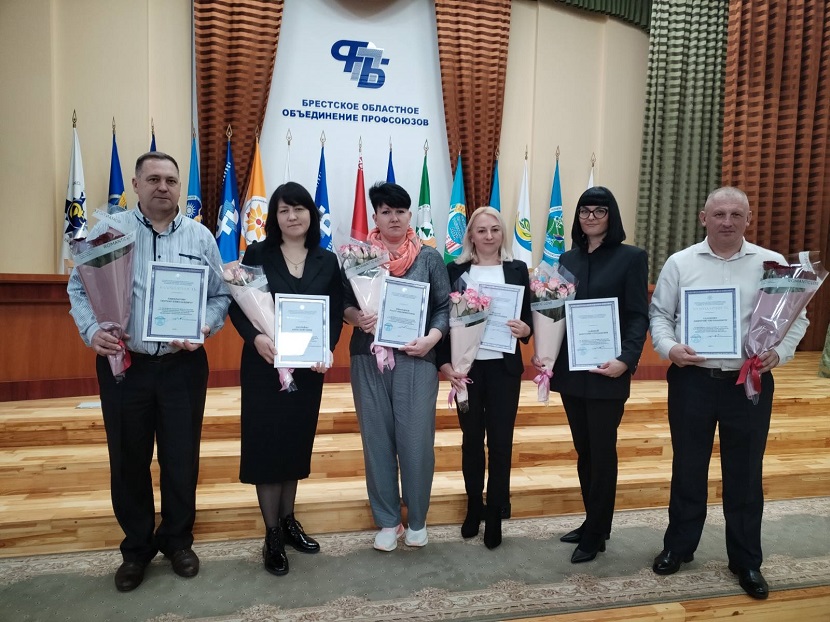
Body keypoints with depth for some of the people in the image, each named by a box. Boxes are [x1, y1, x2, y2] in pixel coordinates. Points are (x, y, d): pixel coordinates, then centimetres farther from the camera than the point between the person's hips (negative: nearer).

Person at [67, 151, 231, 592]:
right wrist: (92, 331, -14)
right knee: (128, 460, 12)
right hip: (123, 363, 0)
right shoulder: (108, 231, 1)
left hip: (183, 365, 0)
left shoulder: (200, 237, 3)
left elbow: (219, 296, 4)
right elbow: (79, 289, 3)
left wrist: (203, 328, -14)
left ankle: (177, 540, 32)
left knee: (181, 458, 10)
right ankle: (136, 547, 32)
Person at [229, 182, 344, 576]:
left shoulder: (327, 261, 5)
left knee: (298, 441, 12)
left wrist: (328, 349, -13)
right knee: (266, 442, 2)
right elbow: (236, 306, -4)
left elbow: (336, 314, 3)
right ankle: (272, 534, 17)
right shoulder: (257, 254, -2)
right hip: (264, 363, -2)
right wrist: (255, 337, -22)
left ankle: (289, 521, 30)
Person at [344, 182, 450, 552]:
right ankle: (387, 521, 25)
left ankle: (417, 520, 24)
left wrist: (431, 338, -13)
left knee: (416, 441, 1)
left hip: (416, 359, -1)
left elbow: (445, 307, 3)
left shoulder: (429, 258, 5)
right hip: (369, 359, 1)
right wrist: (356, 317, -15)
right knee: (377, 440, 8)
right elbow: (343, 302, 6)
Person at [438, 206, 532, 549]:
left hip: (504, 367, 0)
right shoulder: (455, 270, 2)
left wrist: (525, 329, -16)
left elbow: (529, 318, 7)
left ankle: (495, 514, 18)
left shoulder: (517, 269, 5)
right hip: (467, 366, 0)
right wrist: (445, 364, -9)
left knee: (500, 441, 4)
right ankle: (473, 506, 28)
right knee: (471, 439, 11)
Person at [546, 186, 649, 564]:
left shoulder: (631, 257, -3)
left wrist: (626, 359, -21)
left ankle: (596, 534, 17)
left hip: (606, 370, -5)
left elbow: (639, 316, -7)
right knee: (583, 450, 14)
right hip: (570, 369, 5)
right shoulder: (567, 258, 11)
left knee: (602, 451, 3)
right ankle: (592, 522, 29)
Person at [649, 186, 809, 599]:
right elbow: (659, 314, 3)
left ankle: (746, 560, 30)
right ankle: (679, 545, 31)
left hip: (750, 382, 0)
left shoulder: (772, 264, 1)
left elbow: (796, 318, 4)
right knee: (687, 467, 13)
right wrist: (669, 348, -15)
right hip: (691, 379, 0)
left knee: (745, 473, 12)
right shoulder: (680, 263, 1)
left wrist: (778, 353, -14)